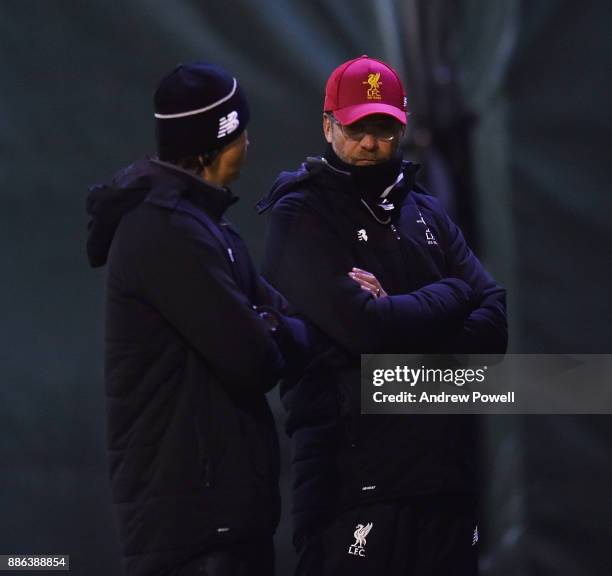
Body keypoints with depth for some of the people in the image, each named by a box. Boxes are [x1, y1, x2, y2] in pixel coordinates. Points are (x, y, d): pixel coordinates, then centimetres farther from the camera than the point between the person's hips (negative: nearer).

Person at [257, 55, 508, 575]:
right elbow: (364, 327, -17)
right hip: (355, 474, -6)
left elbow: (492, 323, 4)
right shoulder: (301, 217, -3)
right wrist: (450, 296, -2)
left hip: (447, 472, 6)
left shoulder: (425, 213, 16)